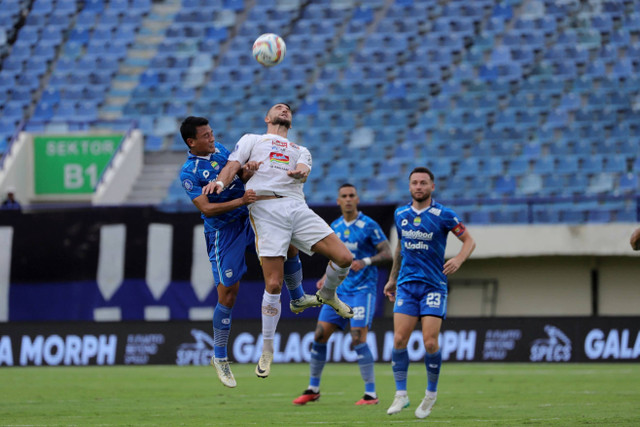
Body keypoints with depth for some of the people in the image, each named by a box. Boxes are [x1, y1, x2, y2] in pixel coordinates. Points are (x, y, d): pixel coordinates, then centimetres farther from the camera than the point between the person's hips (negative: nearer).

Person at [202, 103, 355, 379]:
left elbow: (303, 170, 8)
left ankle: (327, 295, 21)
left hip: (297, 208, 3)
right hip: (265, 209, -3)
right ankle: (267, 348, 4)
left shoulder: (301, 151, 30)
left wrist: (300, 171, -18)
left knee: (344, 258, -11)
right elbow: (233, 165, 7)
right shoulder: (252, 140, 23)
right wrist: (220, 181, -16)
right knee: (273, 285, -11)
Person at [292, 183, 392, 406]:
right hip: (339, 289, 6)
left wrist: (366, 262, -28)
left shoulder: (368, 225, -8)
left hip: (362, 289, -6)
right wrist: (326, 278, 10)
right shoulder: (335, 226, 11)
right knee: (320, 335, 1)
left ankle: (371, 394, -8)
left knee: (358, 339, -16)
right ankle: (313, 389, 14)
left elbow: (387, 254, -11)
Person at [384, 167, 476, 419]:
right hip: (406, 284, 3)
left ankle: (431, 393, 8)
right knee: (399, 339, -9)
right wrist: (392, 279, 26)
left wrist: (458, 260, -19)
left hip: (433, 285, -3)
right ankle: (401, 394, -1)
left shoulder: (443, 215, -5)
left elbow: (469, 241, 1)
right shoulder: (401, 215, 9)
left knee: (430, 342, -11)